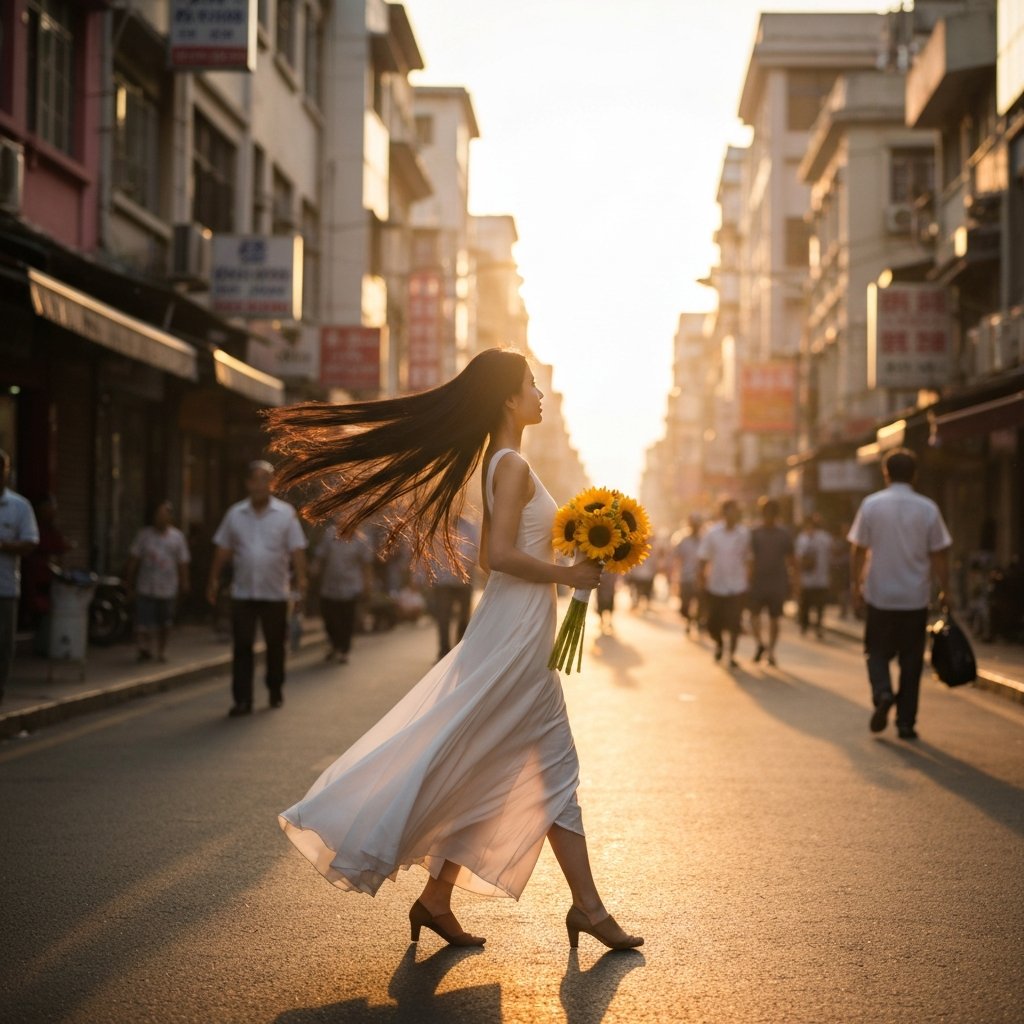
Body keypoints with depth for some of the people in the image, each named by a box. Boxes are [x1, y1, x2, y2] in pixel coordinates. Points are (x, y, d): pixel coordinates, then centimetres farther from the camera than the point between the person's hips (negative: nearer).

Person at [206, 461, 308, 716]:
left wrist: (301, 579, -16)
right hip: (242, 593, 1)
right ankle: (242, 700, -1)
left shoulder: (285, 513, -1)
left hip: (275, 593, -1)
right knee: (242, 647, -3)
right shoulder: (235, 514, 5)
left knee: (275, 645, 10)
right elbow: (222, 550, 9)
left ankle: (276, 692, 27)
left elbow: (297, 549, -5)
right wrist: (213, 580, 5)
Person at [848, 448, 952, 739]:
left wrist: (855, 584, 8)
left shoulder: (871, 505, -4)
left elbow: (858, 550, -2)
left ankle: (882, 693, -13)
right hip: (915, 598, 1)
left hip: (880, 596, 0)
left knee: (877, 652, 15)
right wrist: (945, 590, 9)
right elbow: (939, 555, -2)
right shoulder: (928, 509, -4)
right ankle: (906, 723, 10)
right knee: (911, 661, 10)